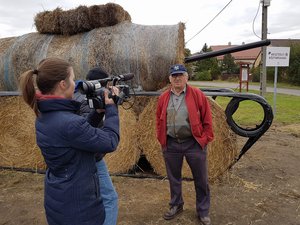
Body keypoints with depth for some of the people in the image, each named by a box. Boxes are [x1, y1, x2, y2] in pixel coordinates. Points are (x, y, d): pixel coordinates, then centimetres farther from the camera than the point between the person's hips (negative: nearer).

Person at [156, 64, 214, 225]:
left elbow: (207, 119, -3)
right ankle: (176, 206, 39)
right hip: (171, 144, 3)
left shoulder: (197, 95, -5)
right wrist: (162, 140, 6)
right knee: (173, 178, 17)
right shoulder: (163, 98, 4)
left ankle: (203, 211, 29)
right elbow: (159, 121, 10)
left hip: (194, 143, -2)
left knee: (201, 179, 10)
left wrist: (205, 139, -6)